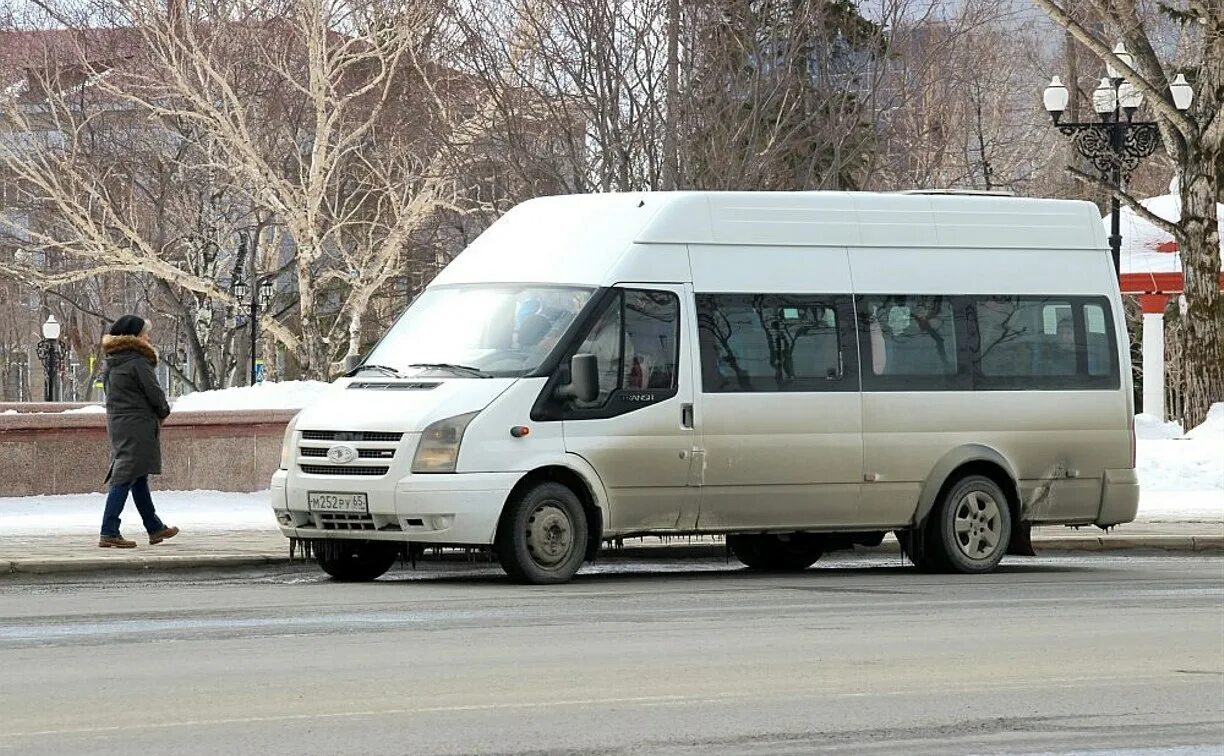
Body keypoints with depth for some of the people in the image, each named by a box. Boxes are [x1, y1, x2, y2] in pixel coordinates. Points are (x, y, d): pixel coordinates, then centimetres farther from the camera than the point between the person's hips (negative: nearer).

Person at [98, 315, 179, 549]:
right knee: (126, 477, -9)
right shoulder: (137, 361, -15)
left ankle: (155, 528, 30)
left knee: (139, 479, 18)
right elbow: (154, 393, -14)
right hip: (137, 426, -9)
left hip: (117, 423, 9)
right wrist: (164, 410, 8)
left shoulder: (110, 364, 11)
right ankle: (109, 533, -14)